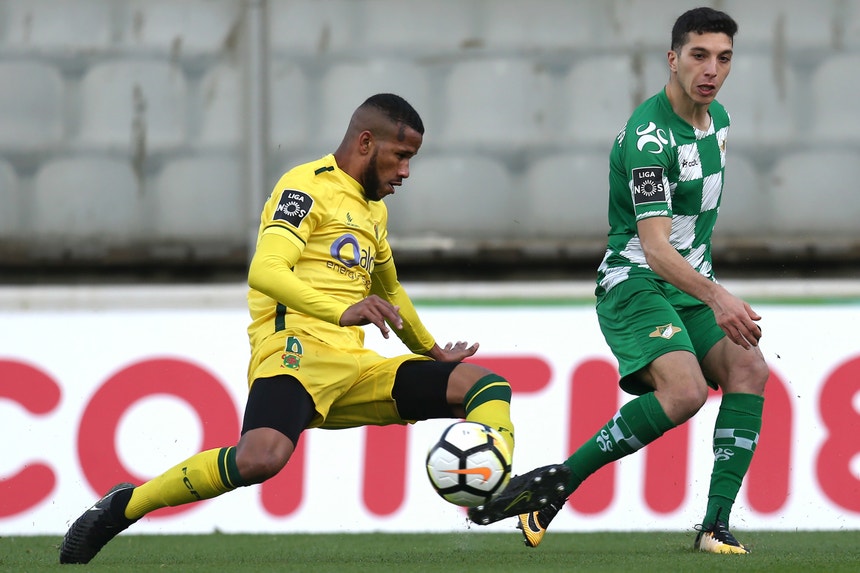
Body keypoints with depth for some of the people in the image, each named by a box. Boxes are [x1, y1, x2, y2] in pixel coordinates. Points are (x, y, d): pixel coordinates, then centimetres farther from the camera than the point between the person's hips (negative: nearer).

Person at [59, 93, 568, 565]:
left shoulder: (373, 209, 25)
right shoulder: (308, 187, -2)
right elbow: (265, 271, -18)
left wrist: (431, 350, 48)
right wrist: (342, 310, -31)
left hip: (355, 369, 9)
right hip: (297, 351, -9)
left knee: (486, 385, -4)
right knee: (263, 457, -36)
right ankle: (123, 507, -21)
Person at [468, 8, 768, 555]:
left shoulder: (717, 117, 9)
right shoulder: (649, 136, -20)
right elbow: (655, 247, -29)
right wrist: (715, 296, -42)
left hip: (693, 288, 8)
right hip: (635, 282, -8)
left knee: (749, 368, -18)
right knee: (684, 390, -30)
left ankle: (717, 524, -19)